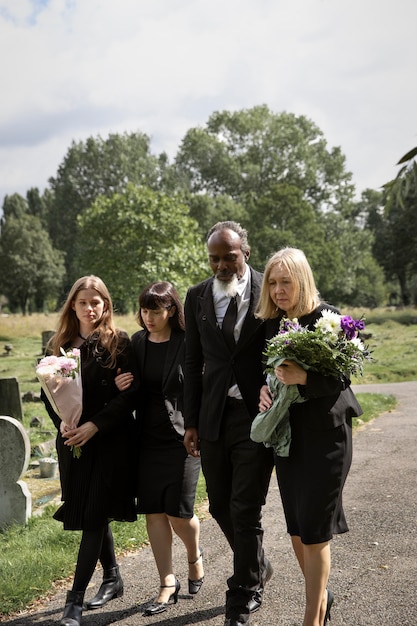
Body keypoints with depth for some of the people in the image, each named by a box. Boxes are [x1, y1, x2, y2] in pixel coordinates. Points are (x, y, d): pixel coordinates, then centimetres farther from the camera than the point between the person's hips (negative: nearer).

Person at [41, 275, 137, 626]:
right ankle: (113, 578, 33)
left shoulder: (119, 344, -5)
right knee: (94, 514, 14)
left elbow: (129, 395, -9)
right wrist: (62, 423, -10)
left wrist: (95, 425, -18)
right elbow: (48, 392, 9)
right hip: (73, 442, 5)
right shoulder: (60, 345, 8)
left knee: (94, 516, -4)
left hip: (110, 442, -4)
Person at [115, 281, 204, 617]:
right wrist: (121, 386, -6)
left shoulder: (187, 343, -9)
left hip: (181, 437, -5)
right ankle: (168, 585, 18)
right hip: (148, 438, 5)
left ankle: (195, 555, 31)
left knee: (178, 511, -2)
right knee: (154, 512, 5)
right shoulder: (137, 343, 7)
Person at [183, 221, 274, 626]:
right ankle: (257, 567, 40)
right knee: (220, 505, 13)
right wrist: (191, 422, 7)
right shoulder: (197, 297, 6)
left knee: (245, 509, -1)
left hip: (257, 414, -4)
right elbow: (193, 363, 9)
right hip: (213, 418, 4)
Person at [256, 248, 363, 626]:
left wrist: (303, 378, -30)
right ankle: (320, 595, 33)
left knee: (314, 530, -1)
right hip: (287, 432, 6)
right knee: (297, 529, 12)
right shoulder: (273, 323, 7)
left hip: (325, 434, -6)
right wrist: (265, 390, -7)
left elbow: (340, 378, -14)